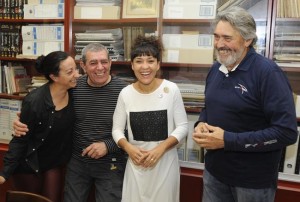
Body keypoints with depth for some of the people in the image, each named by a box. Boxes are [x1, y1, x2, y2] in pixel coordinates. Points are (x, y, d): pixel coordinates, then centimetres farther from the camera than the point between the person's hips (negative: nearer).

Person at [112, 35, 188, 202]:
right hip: (136, 163, 2)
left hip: (165, 162, -1)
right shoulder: (126, 93, -4)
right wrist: (128, 147, -15)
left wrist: (161, 148, -17)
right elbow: (117, 129, 2)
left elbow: (182, 126, -6)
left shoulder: (171, 89, -10)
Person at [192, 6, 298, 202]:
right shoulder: (216, 69, 4)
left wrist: (228, 140, -25)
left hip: (253, 180, -6)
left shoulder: (268, 72, -19)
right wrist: (201, 124, -5)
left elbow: (286, 132, -23)